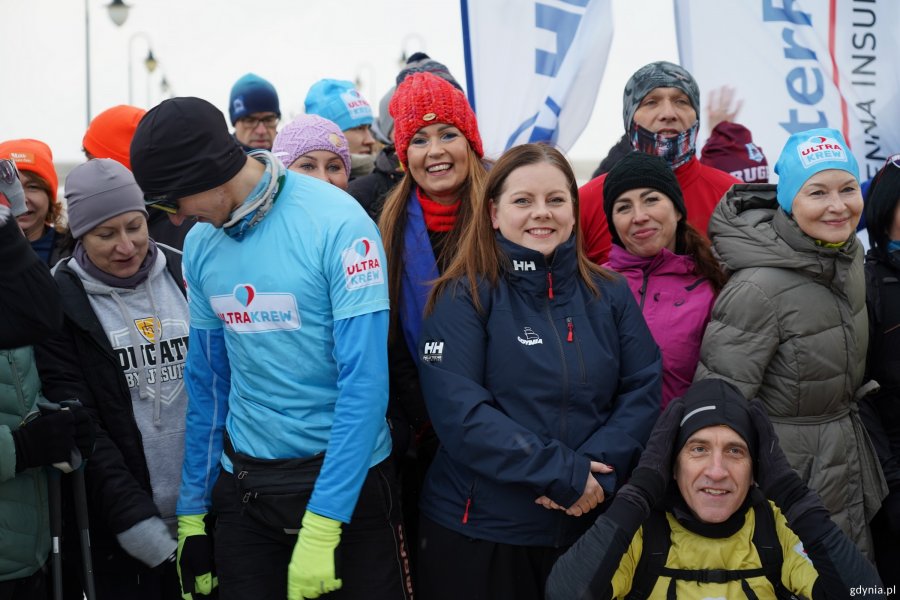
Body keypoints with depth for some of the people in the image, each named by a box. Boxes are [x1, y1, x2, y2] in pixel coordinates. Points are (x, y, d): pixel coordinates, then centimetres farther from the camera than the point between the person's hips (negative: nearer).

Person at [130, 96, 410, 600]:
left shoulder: (338, 223, -17)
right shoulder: (201, 243, 1)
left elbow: (365, 380, -19)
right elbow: (205, 384, 9)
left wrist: (320, 526, -22)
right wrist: (192, 512, 8)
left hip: (348, 480, -4)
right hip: (244, 482, 5)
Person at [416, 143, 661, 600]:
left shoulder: (611, 296, 5)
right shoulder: (463, 298, -7)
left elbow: (643, 392, 1)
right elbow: (458, 411, -17)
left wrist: (597, 468, -15)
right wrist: (563, 473, -20)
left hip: (589, 526, 4)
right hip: (477, 530, -3)